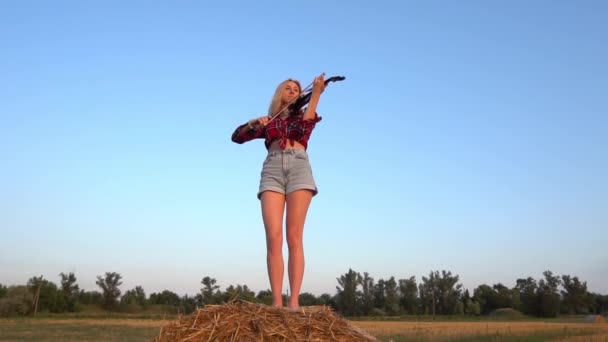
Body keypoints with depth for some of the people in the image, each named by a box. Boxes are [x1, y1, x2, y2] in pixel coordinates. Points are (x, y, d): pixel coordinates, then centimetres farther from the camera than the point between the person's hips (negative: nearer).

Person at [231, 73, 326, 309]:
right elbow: (237, 137, 22)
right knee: (273, 237, -14)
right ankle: (277, 302, -17)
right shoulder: (268, 122, 26)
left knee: (294, 237, -12)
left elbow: (305, 128, -2)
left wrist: (316, 94, -7)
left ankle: (294, 301, -16)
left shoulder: (303, 115, 22)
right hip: (272, 170, 1)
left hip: (298, 168, -1)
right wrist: (254, 123, 4)